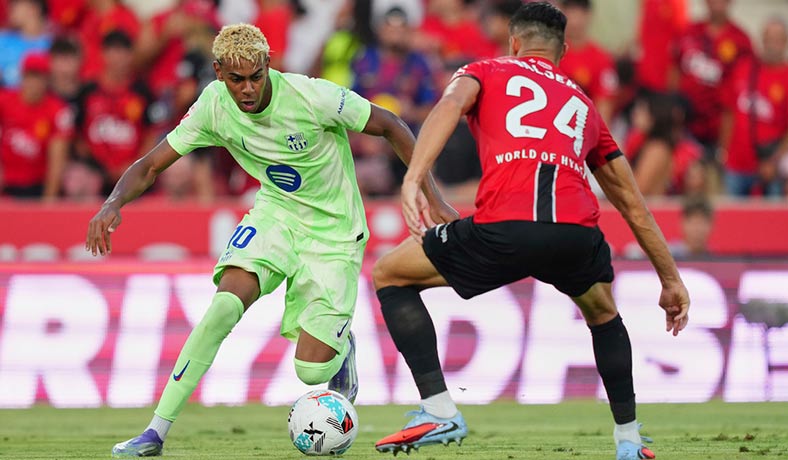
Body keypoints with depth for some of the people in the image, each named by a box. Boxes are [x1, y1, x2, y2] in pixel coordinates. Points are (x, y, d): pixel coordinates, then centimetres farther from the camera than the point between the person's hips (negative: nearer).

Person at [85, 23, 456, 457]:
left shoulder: (312, 97, -26)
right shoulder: (214, 107, -15)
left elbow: (391, 128, -14)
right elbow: (150, 166, -10)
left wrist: (432, 197, -16)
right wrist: (113, 202, -30)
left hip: (334, 230, -3)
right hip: (275, 214, 3)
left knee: (311, 369, -10)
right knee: (227, 300, -26)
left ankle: (340, 344, 30)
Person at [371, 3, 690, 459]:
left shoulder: (487, 71, 25)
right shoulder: (582, 103, 34)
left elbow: (451, 103, 0)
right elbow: (632, 202, 36)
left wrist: (413, 181, -13)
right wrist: (671, 279, 43)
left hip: (503, 230, -4)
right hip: (576, 233, 4)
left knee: (389, 275, 20)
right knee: (602, 313, 38)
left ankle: (440, 411, 8)